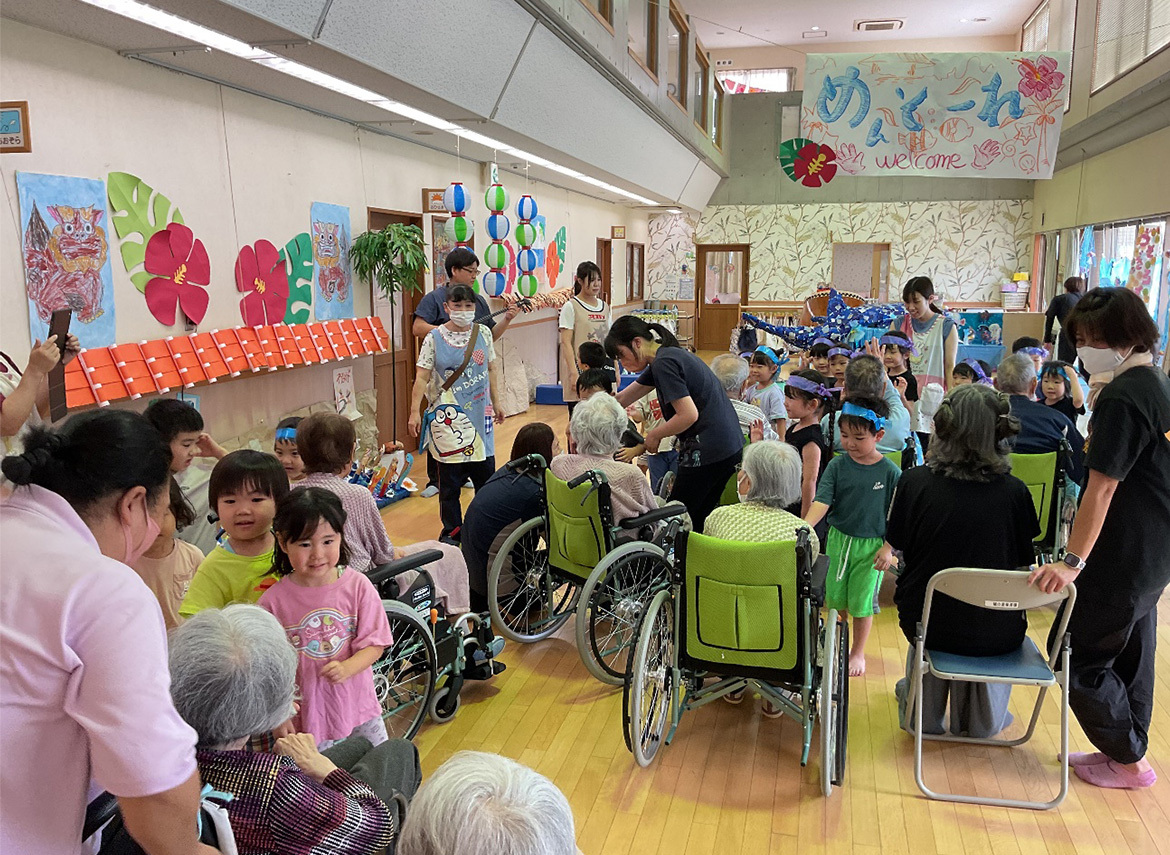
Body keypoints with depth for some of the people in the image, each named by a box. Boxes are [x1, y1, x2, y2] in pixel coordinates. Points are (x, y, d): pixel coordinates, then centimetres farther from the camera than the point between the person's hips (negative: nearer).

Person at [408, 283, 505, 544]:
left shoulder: (483, 333, 5)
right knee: (450, 480, 4)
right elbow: (422, 378, -7)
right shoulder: (434, 338, -5)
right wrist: (414, 412, -14)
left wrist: (496, 404, 14)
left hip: (479, 416, 3)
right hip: (449, 418, -3)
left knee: (486, 472, 10)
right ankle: (451, 531, 17)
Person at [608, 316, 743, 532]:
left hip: (707, 453, -10)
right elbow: (622, 399, 22)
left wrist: (655, 435, -6)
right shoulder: (666, 356, 16)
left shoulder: (664, 363, -15)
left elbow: (689, 415, -22)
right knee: (698, 522, 15)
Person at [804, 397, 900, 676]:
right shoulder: (837, 465, -7)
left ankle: (858, 653, 31)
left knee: (862, 602, 9)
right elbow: (822, 501, -15)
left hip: (871, 545, -2)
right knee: (834, 598, 12)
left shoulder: (890, 472, -11)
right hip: (838, 539, 2)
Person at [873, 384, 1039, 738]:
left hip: (924, 624, 0)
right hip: (994, 635, 0)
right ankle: (979, 718, 47)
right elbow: (1021, 567, 2)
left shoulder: (915, 482, -12)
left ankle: (924, 713, 50)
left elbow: (894, 549, -1)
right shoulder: (1015, 492, -10)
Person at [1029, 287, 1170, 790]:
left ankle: (1129, 760, 17)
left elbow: (1102, 487, -26)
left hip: (1123, 557, -10)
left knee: (1083, 658, 3)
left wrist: (1073, 560, -26)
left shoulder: (1122, 398, -21)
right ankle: (1126, 750, 33)